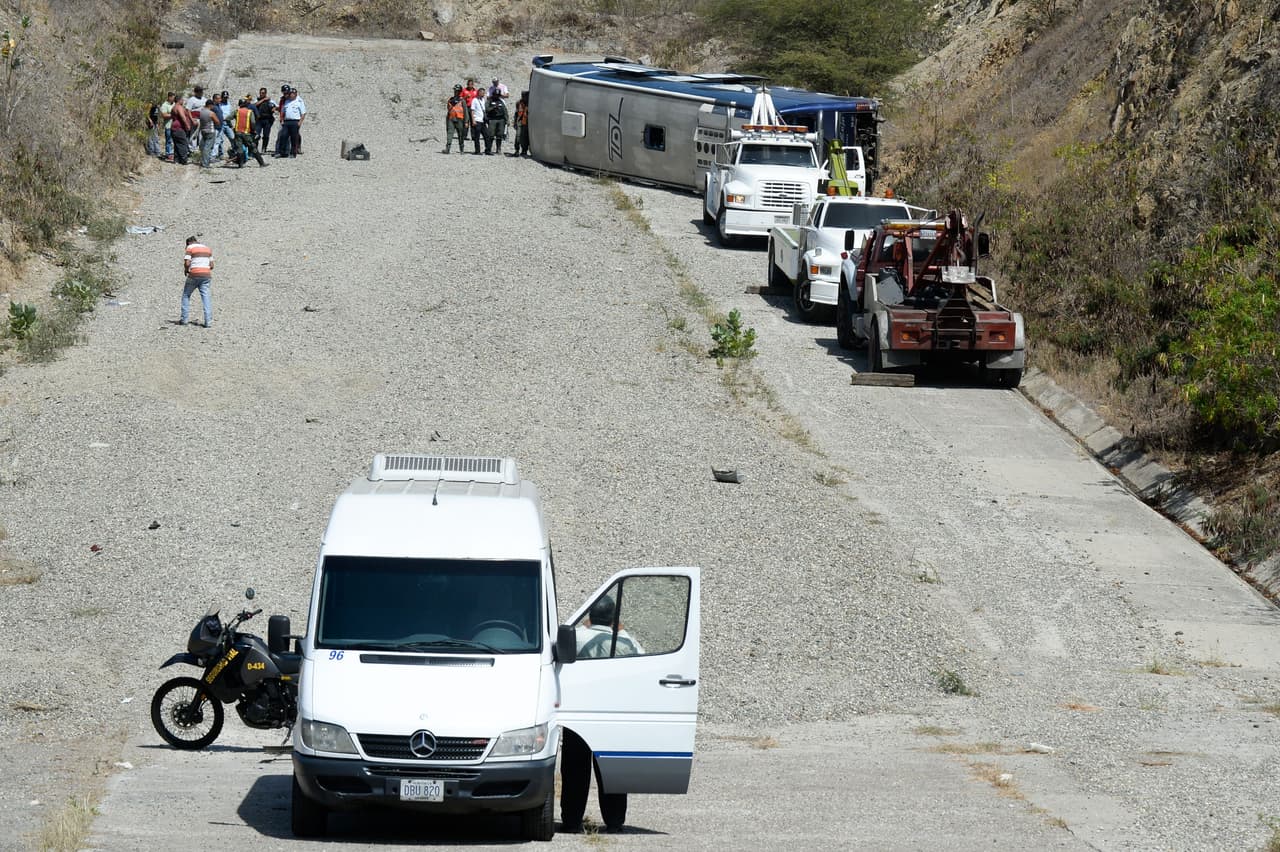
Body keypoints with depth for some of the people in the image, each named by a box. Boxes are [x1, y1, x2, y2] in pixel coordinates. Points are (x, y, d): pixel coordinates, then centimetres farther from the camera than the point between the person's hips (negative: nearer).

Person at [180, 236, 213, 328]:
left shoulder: (190, 248, 0)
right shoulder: (207, 248, 16)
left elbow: (187, 263, -12)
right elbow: (211, 265, 12)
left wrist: (186, 270, 8)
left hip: (194, 275, -4)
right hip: (206, 275, 4)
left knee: (186, 295, 13)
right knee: (205, 297, 1)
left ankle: (184, 319, 12)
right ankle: (208, 321, -10)